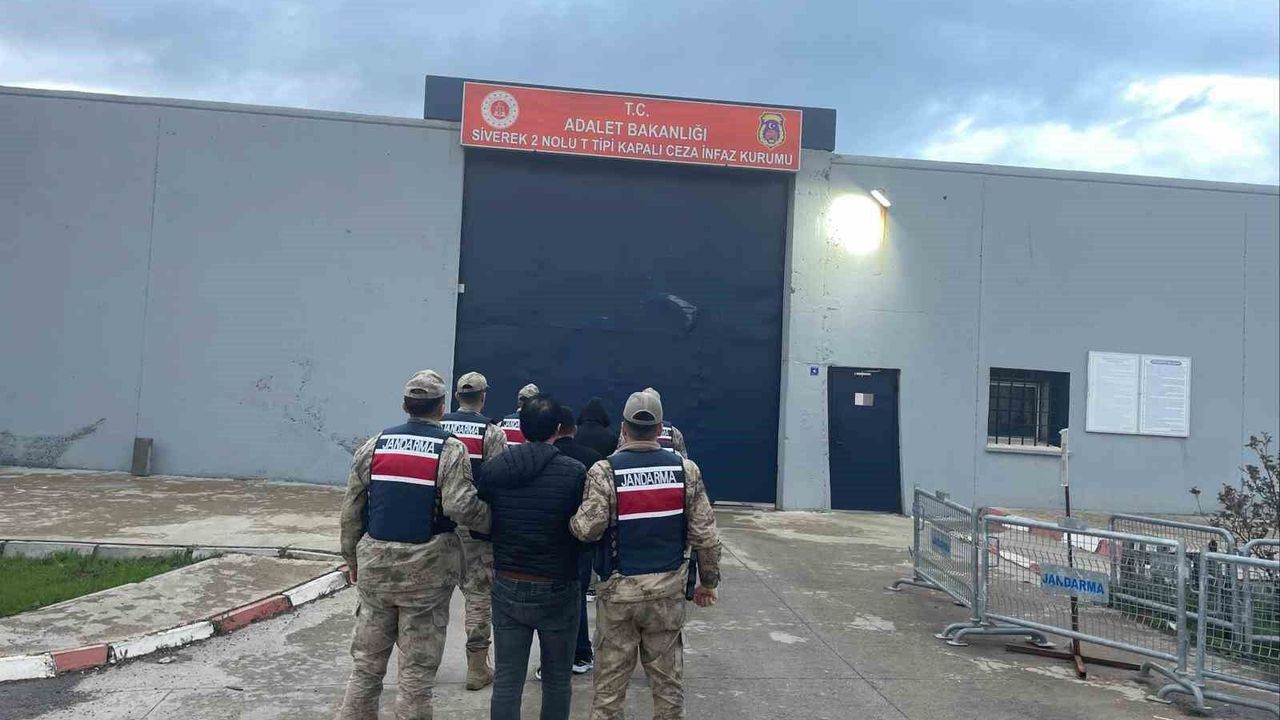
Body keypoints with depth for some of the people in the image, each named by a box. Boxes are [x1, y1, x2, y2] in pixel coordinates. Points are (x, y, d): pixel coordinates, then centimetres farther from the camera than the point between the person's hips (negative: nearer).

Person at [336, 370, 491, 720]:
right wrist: (493, 520, -3)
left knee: (367, 659, 17)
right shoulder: (450, 449, -8)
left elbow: (351, 510, 8)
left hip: (375, 563, 4)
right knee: (417, 669, 5)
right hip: (426, 568, -4)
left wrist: (352, 559, 17)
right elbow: (460, 506, -21)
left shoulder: (374, 445, 6)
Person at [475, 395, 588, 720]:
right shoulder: (575, 472, -15)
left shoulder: (492, 469, -5)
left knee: (506, 680, 10)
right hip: (557, 590, -2)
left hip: (507, 587, 2)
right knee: (557, 680, 14)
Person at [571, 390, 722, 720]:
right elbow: (705, 534, -2)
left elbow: (587, 529, -16)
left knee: (610, 681, 9)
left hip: (618, 589, -2)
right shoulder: (685, 469, -2)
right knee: (668, 678, 14)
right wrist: (709, 581, 10)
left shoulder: (604, 470, -9)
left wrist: (571, 519, 6)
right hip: (668, 588, 2)